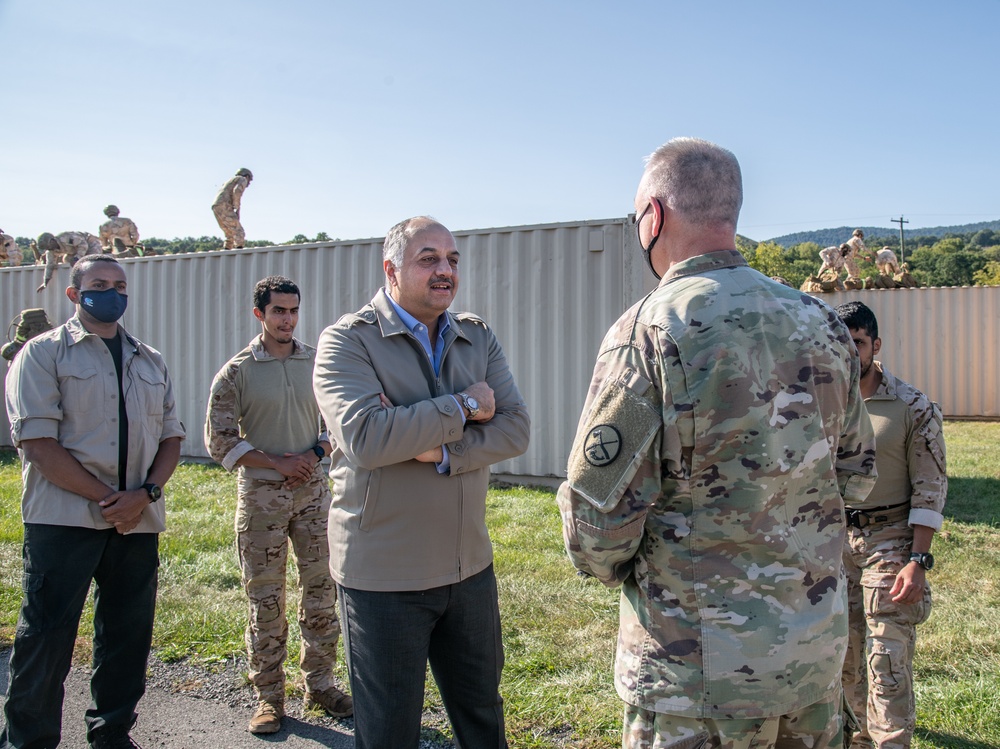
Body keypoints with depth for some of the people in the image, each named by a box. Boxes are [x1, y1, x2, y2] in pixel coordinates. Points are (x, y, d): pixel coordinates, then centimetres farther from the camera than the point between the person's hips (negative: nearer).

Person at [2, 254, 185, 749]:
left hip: (138, 521, 5)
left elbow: (170, 437, 12)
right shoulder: (44, 353, 1)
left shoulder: (150, 362, 15)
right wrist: (107, 499, -13)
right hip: (64, 518, -4)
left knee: (128, 636, 10)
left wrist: (143, 494, -6)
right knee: (45, 638, 0)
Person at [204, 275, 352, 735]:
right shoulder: (237, 371, -3)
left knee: (322, 589, 8)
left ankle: (319, 684, 23)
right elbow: (220, 442, -5)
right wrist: (279, 463, -12)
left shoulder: (318, 363, 5)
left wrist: (315, 454, -8)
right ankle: (269, 696, 18)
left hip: (314, 490, 3)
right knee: (265, 597, 5)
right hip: (261, 494, -3)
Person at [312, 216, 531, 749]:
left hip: (470, 566, 5)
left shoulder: (478, 338, 5)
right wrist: (464, 406, -18)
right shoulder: (348, 340, -10)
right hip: (383, 578, -4)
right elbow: (364, 439, -26)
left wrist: (440, 452, -21)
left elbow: (515, 429, -6)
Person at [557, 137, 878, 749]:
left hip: (702, 662, -6)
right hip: (820, 648, 6)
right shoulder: (822, 323, 1)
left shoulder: (649, 332, -18)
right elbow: (858, 476, 11)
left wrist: (611, 567, 3)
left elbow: (598, 510, -17)